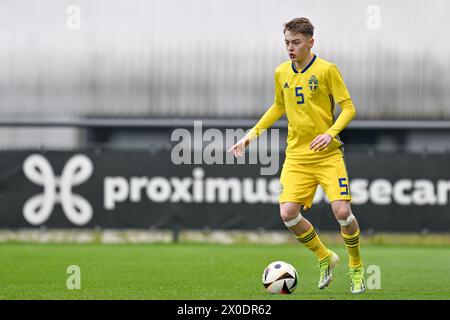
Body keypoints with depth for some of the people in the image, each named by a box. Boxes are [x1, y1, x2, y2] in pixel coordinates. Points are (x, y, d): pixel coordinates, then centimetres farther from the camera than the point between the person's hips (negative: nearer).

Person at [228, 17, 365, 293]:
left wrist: (331, 132, -22)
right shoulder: (281, 73, 8)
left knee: (342, 211, -16)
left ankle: (356, 267, 10)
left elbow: (349, 108, -6)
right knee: (288, 213, -13)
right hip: (296, 155, 4)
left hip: (328, 154, -4)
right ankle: (325, 258, 13)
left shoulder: (326, 70, -7)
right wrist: (252, 134, 18)